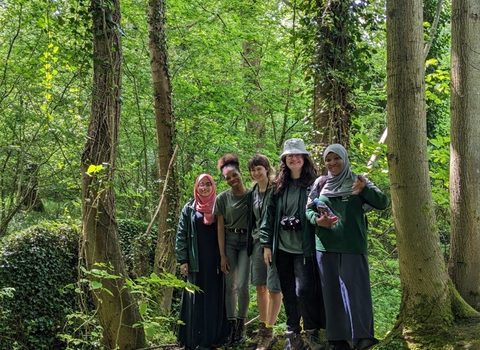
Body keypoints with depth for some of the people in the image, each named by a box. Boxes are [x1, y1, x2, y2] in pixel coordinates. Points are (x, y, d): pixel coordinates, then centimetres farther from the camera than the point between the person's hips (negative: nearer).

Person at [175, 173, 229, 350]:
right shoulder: (189, 209, 5)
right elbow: (181, 235, 2)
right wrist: (182, 260, -6)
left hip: (215, 261, 1)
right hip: (196, 261, -1)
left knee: (215, 298, 3)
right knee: (196, 298, 0)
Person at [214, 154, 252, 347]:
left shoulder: (251, 195, -1)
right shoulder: (222, 198, 0)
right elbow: (220, 228, 0)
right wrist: (222, 255, -3)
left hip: (247, 241, -1)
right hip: (229, 242, 1)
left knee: (242, 285, -8)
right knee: (230, 286, 1)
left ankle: (241, 326, 6)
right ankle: (231, 327, 8)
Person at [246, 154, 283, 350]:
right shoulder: (253, 193, 11)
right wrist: (251, 242, 17)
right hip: (257, 242, 7)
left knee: (274, 288, -3)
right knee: (260, 287, 12)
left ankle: (269, 333, 3)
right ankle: (262, 328, 22)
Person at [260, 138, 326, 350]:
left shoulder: (313, 184, 0)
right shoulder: (279, 187, 11)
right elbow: (269, 216, 10)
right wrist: (266, 244, 5)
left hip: (304, 248, -4)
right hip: (282, 248, 4)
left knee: (304, 290, -9)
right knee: (288, 293, 9)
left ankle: (312, 333, 10)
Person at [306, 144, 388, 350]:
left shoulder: (357, 181, 2)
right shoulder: (320, 184, 10)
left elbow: (382, 203, -7)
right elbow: (309, 209, 9)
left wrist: (364, 189, -25)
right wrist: (317, 220, -13)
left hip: (352, 245, -3)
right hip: (326, 245, 3)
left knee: (354, 287, -9)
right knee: (332, 291, 5)